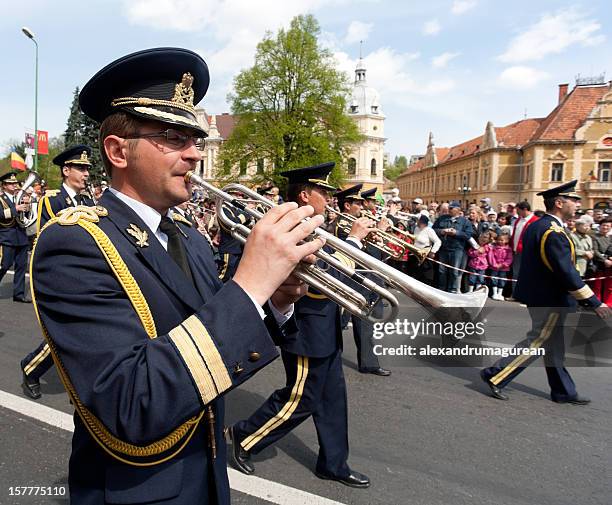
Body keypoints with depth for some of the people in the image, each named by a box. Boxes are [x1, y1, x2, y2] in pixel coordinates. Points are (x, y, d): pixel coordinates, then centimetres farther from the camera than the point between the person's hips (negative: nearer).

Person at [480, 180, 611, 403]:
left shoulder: (536, 225, 8)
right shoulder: (554, 232, -23)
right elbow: (568, 274, -26)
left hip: (538, 295, 10)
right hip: (550, 299, -10)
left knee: (553, 345, 17)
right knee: (537, 342, 1)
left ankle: (564, 391, 29)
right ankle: (495, 375, 6)